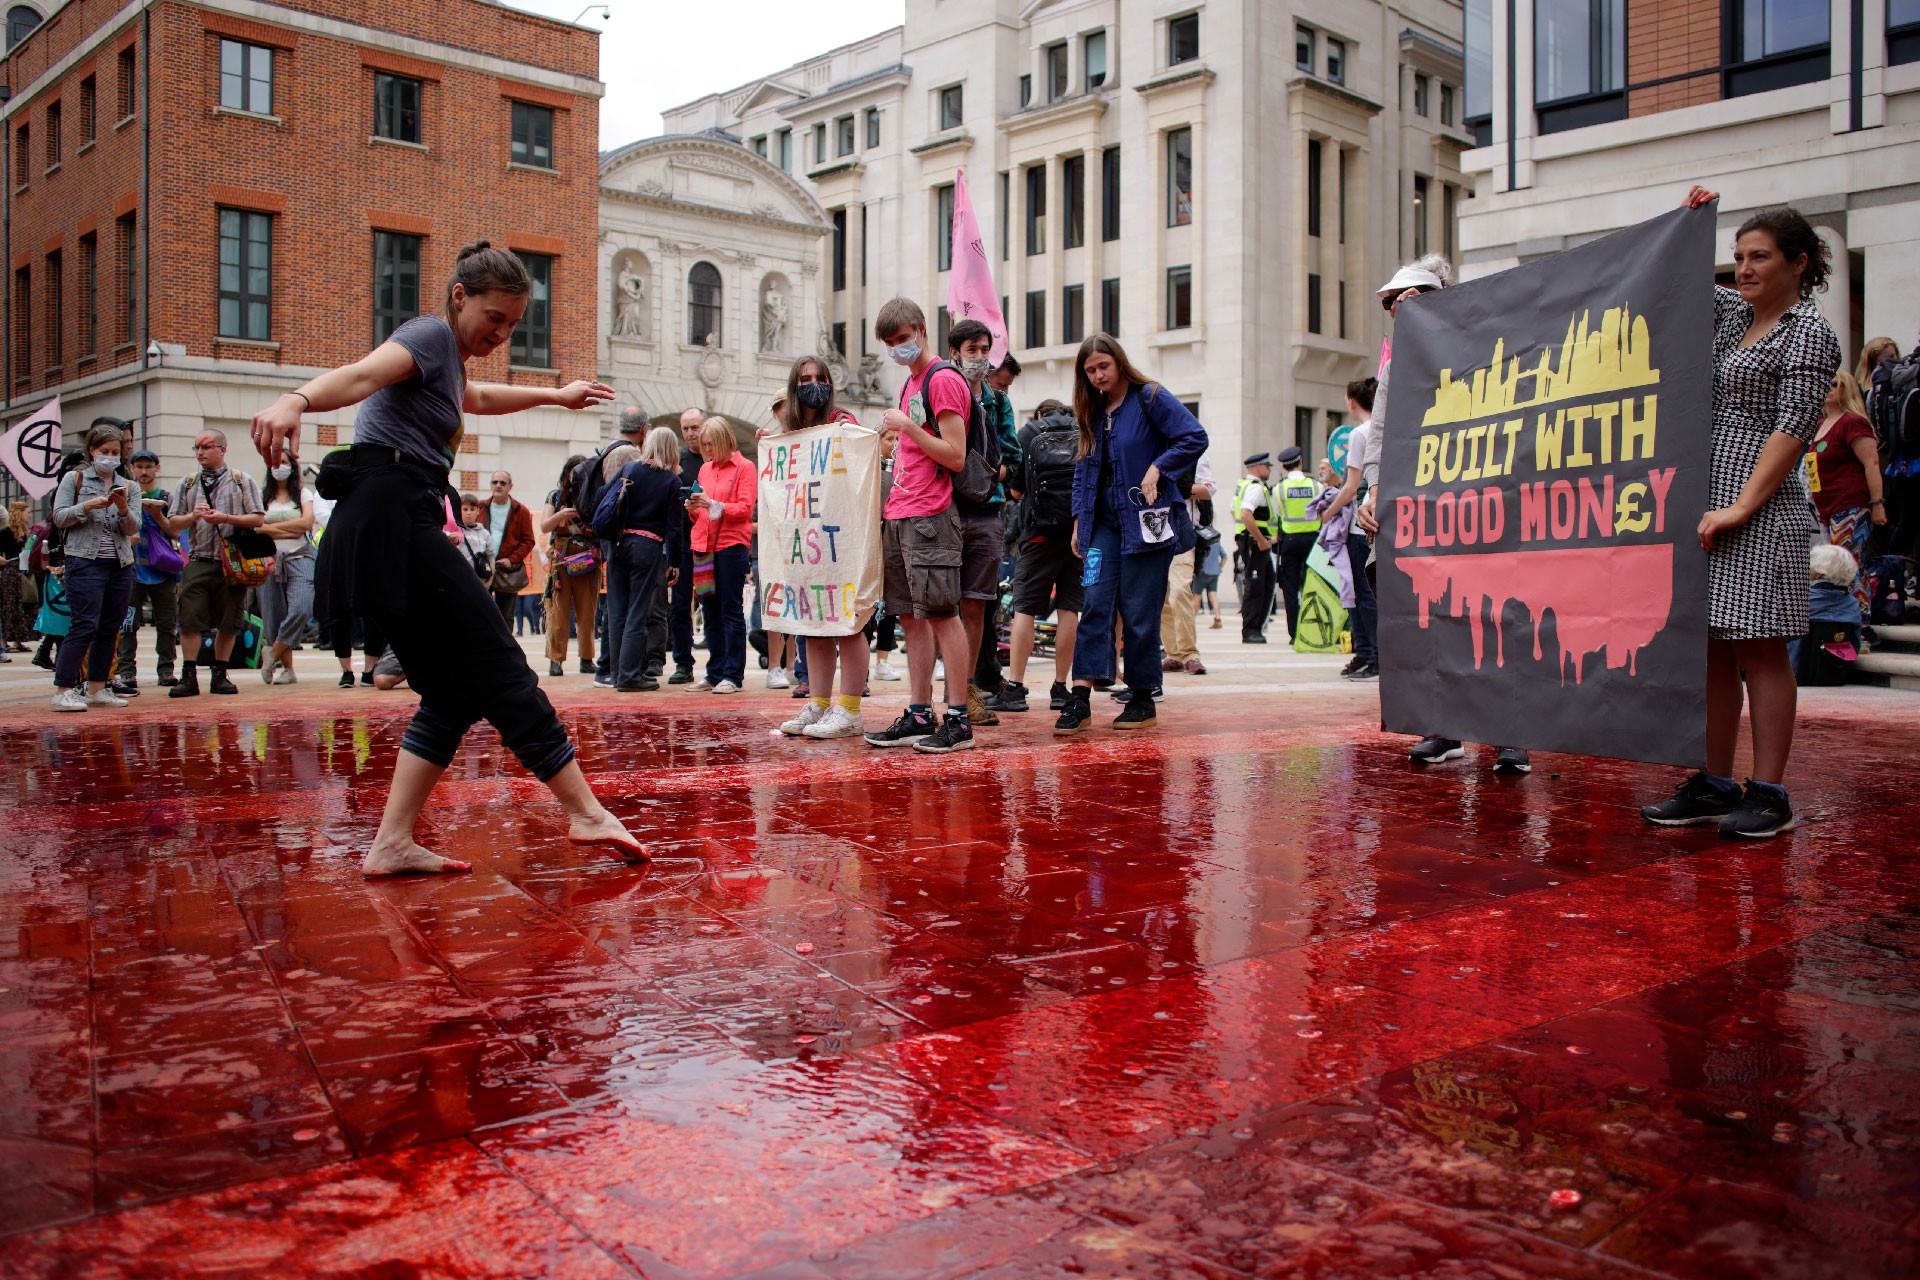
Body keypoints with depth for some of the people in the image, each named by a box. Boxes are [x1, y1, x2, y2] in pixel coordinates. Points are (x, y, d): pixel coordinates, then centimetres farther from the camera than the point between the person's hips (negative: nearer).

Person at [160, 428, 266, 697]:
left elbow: (259, 519, -1)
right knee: (190, 620, -5)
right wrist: (192, 516, -7)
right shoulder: (187, 484, 15)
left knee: (228, 624, 2)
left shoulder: (242, 481, 7)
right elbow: (173, 525, 13)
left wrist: (226, 518, -12)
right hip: (198, 562, 2)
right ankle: (189, 677, -1)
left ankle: (220, 675, 12)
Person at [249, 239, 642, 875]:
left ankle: (391, 844, 2)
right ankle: (587, 814, -7)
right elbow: (361, 375, -23)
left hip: (396, 530, 10)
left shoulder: (448, 357, 27)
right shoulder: (432, 333, -2)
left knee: (454, 695, 6)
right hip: (394, 519, -10)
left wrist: (556, 394, 64)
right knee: (501, 672, -10)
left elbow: (478, 398, 51)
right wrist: (294, 401, -43)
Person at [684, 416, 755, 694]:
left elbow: (745, 509, -9)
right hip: (703, 546, 6)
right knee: (710, 613, 7)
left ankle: (733, 675, -1)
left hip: (731, 546, -6)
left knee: (731, 611, -4)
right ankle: (715, 674, 12)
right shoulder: (705, 468, 18)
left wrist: (713, 505, -18)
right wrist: (693, 509, -1)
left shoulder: (744, 467, 0)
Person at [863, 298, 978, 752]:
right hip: (899, 514, 9)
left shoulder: (944, 380, -8)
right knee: (911, 616, 9)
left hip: (930, 516, -9)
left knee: (941, 613, -8)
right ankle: (918, 715, 13)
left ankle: (958, 719, -4)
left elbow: (955, 456, -14)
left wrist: (905, 425, -15)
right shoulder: (910, 382, 20)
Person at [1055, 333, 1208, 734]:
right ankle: (1080, 699, -11)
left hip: (1144, 519, -5)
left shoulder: (1150, 398, -3)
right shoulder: (1092, 413, 16)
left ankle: (1142, 701, 10)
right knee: (1095, 604, -7)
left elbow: (1195, 437, -9)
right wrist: (1079, 520, 11)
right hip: (1103, 522, 5)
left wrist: (1156, 469, -16)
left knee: (1139, 611, -2)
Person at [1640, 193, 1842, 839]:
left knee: (1760, 650, -6)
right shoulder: (1733, 312, 16)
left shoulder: (1808, 330, -4)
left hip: (1762, 510, -7)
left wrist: (1742, 506, -19)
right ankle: (1714, 784, 13)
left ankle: (1769, 794, 0)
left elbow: (1794, 427, -13)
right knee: (1712, 649, 7)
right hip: (1705, 502, 7)